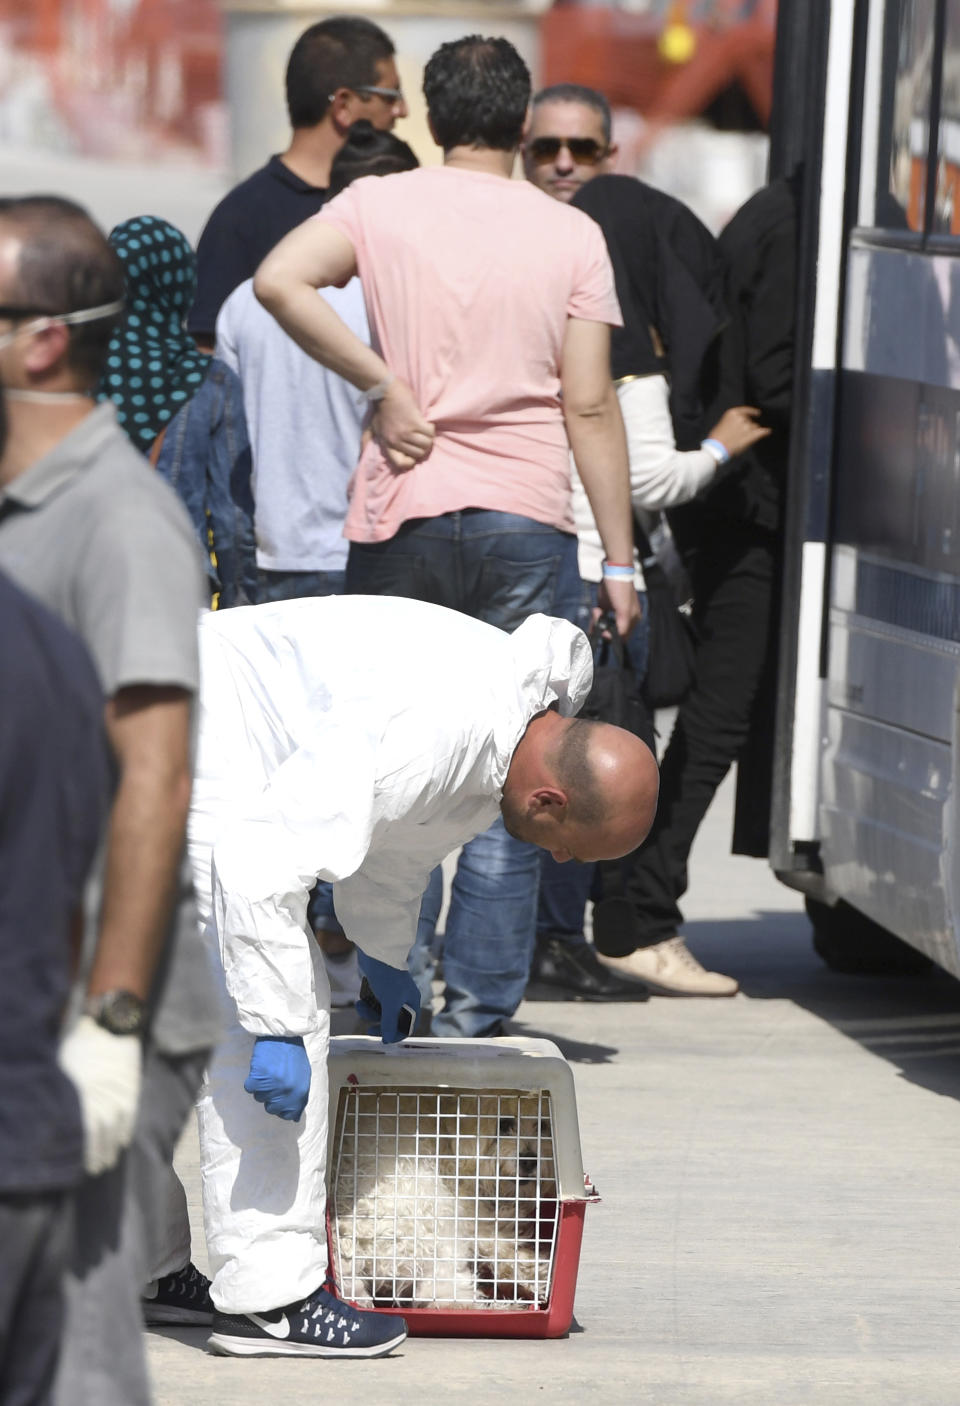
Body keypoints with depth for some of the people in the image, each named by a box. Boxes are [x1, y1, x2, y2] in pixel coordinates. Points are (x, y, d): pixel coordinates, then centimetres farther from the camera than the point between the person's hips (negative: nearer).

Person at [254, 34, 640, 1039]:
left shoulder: (380, 205, 4)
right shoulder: (572, 236, 3)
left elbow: (279, 282, -14)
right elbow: (590, 408, -1)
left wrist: (383, 382, -6)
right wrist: (620, 557, 3)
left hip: (400, 513, 1)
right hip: (527, 520, -1)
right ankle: (479, 1000, -3)